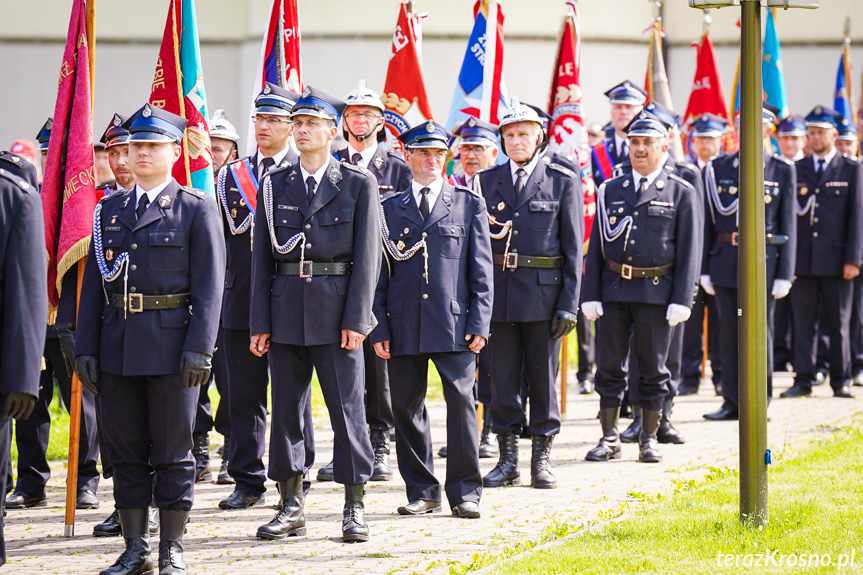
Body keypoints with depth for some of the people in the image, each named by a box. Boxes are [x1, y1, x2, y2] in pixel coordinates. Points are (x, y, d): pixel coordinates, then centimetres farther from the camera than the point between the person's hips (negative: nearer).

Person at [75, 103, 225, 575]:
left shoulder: (196, 209, 0)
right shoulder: (110, 209, 13)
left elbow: (209, 286, -5)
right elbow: (93, 283, 12)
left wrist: (198, 349, -13)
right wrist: (86, 348, 5)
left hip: (171, 344, -4)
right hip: (117, 349, 4)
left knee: (173, 453, 1)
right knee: (125, 452, 7)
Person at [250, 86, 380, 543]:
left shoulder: (359, 184, 1)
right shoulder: (274, 185, 8)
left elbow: (367, 256, -2)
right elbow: (262, 256, 7)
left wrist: (355, 319, -10)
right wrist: (260, 322, 1)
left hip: (336, 311, -3)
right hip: (286, 311, 3)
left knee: (347, 406, -1)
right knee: (286, 408, 5)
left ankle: (354, 508, 7)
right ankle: (291, 507, 14)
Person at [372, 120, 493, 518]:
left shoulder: (469, 204, 9)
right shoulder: (388, 209, 11)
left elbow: (481, 269, 6)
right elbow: (378, 273, 10)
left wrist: (479, 323, -2)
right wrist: (379, 327, 2)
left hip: (454, 324, -1)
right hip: (404, 326, 2)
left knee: (461, 400, -8)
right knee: (407, 407, 4)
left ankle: (464, 492, 0)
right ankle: (422, 492, 14)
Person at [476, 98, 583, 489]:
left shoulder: (563, 181, 3)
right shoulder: (487, 181, 9)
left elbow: (573, 246, 0)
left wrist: (569, 303, -6)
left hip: (544, 291, -2)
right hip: (498, 291, 2)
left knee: (543, 375, 3)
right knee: (502, 377, 4)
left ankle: (542, 460, 11)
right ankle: (508, 460, 12)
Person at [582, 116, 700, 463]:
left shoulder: (681, 193, 3)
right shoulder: (610, 191, 10)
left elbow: (689, 250, 0)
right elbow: (597, 246, 9)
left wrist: (681, 300, -8)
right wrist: (591, 294, 1)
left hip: (656, 291, -2)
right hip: (613, 290, 2)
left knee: (653, 368, 4)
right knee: (609, 365, 3)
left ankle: (649, 439, 13)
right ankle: (609, 438, 11)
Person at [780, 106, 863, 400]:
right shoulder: (797, 169, 11)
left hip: (836, 258, -2)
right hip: (803, 259, 2)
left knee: (839, 323, 3)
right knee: (803, 322, 2)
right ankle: (803, 379, 7)